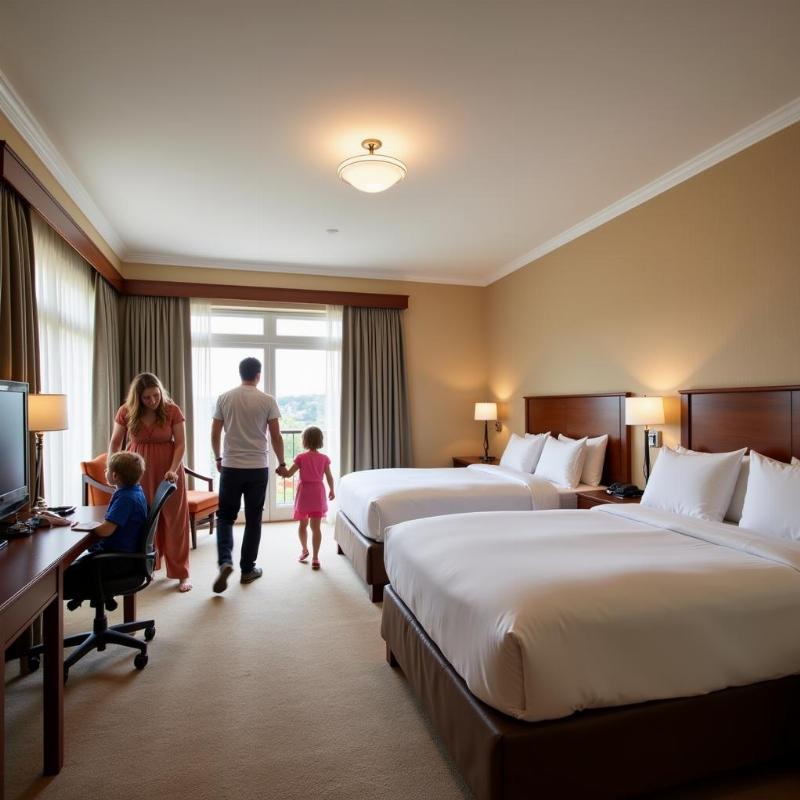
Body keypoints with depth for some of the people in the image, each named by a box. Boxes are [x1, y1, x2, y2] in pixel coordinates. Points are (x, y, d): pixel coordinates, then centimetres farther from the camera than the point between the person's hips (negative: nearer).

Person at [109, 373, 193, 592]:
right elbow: (115, 443, 6)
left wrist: (173, 469, -22)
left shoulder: (172, 411, -11)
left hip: (168, 469, -2)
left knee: (175, 519, 2)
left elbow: (181, 444, -10)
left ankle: (182, 574, 10)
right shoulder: (126, 412, -5)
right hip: (139, 470, 2)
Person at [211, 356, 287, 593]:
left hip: (231, 467, 1)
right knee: (253, 519, 9)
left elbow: (215, 435, 5)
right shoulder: (267, 400, -4)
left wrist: (218, 458, 21)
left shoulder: (224, 398, 1)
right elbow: (276, 436, -4)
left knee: (225, 516, 13)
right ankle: (247, 569, 17)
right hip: (258, 468, -1)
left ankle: (225, 561, -6)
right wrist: (282, 463, 8)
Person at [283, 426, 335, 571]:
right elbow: (329, 477, 2)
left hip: (304, 493, 0)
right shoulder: (324, 458, -2)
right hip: (318, 494, 1)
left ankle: (304, 550, 33)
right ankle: (315, 557, 2)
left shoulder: (301, 457, -7)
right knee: (316, 527, 2)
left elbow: (288, 474, -5)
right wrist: (331, 490, 18)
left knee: (303, 524, 18)